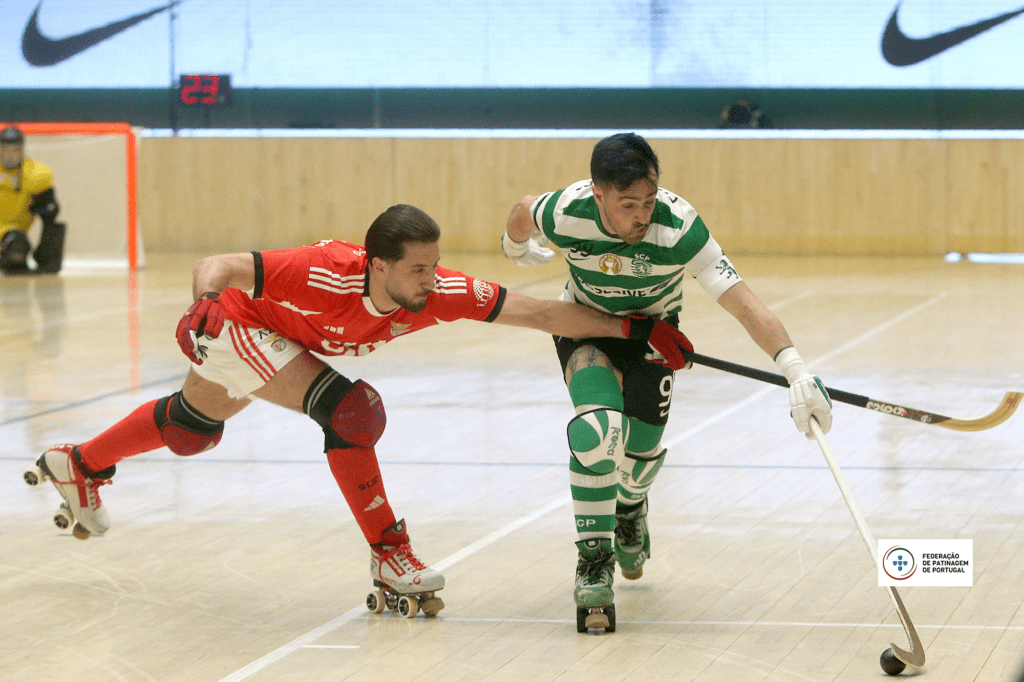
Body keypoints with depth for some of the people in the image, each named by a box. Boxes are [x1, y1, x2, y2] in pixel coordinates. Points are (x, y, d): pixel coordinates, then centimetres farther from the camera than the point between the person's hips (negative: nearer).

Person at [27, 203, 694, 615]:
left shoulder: (441, 292, -30)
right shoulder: (325, 274, -42)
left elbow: (540, 313, -31)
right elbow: (220, 266, -34)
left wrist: (634, 328, -37)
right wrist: (207, 298, -55)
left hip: (279, 337, 6)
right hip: (235, 325, -6)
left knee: (193, 426, 27)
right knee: (351, 409, -25)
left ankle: (79, 465, 52)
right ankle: (389, 557, -14)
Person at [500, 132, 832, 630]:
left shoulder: (677, 228, -37)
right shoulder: (566, 214, -31)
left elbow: (741, 300, -42)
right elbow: (521, 213, -5)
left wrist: (795, 369, -54)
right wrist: (518, 248, 18)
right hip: (584, 327, -1)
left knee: (643, 449, 7)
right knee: (599, 426, -27)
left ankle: (629, 506, 46)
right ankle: (593, 561, -13)